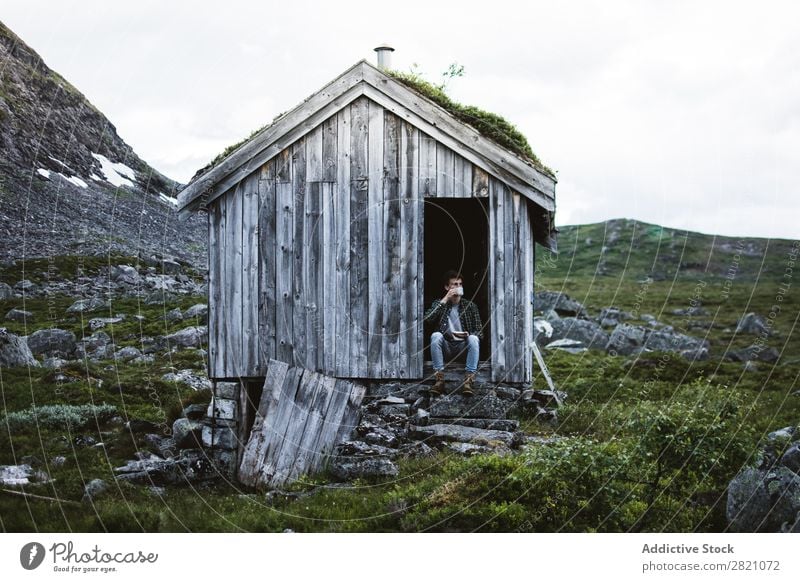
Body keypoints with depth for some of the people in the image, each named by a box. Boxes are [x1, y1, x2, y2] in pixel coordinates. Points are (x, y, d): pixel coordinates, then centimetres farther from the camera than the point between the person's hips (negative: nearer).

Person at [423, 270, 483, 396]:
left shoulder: (470, 306, 5)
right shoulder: (439, 304, 7)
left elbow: (479, 332, 0)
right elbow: (427, 318, -15)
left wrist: (467, 335, -24)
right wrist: (445, 300, -16)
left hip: (463, 347, 0)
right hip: (445, 347, 0)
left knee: (473, 339, -30)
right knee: (435, 335, -29)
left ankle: (468, 381, -35)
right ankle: (439, 379, -31)